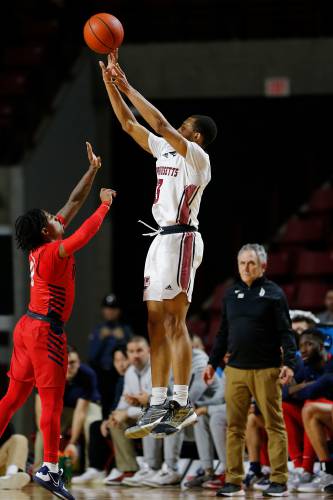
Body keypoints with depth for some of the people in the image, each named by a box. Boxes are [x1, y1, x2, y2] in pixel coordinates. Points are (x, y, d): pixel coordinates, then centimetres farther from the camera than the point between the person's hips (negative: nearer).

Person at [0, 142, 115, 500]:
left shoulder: (42, 248, 9)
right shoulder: (52, 251, -15)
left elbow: (73, 204, 14)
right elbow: (85, 234, -30)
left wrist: (92, 171, 15)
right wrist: (105, 204, -17)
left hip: (29, 326, 9)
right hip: (46, 330, -9)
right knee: (52, 400, -10)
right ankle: (49, 468, -15)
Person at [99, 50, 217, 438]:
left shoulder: (197, 157, -7)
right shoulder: (165, 151, 17)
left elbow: (161, 124, -19)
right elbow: (129, 124, 19)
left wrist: (127, 87, -15)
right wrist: (110, 81, 12)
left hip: (181, 239, -9)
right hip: (161, 239, 9)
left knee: (174, 322, -12)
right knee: (156, 322, 5)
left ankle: (181, 405, -12)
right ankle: (158, 405, 5)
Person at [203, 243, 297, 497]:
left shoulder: (273, 293, -1)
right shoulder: (232, 294, 14)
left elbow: (285, 332, -5)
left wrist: (289, 363, -16)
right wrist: (213, 362, 17)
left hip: (266, 371, -5)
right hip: (235, 370, 5)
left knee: (274, 424, -2)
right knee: (234, 426, 4)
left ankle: (279, 481, 0)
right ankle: (234, 481, 7)